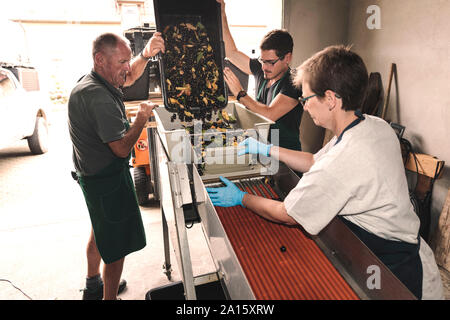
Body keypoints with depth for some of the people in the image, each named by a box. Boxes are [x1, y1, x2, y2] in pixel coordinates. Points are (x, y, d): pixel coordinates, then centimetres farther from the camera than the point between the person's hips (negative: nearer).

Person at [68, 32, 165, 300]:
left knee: (100, 230, 27)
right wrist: (142, 117, -14)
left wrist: (146, 55, -1)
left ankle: (93, 286, 48)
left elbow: (129, 79, 16)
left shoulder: (91, 81, 3)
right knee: (116, 244, 4)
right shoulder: (99, 97, -27)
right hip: (107, 180, -11)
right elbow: (122, 148, -28)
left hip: (93, 174, 11)